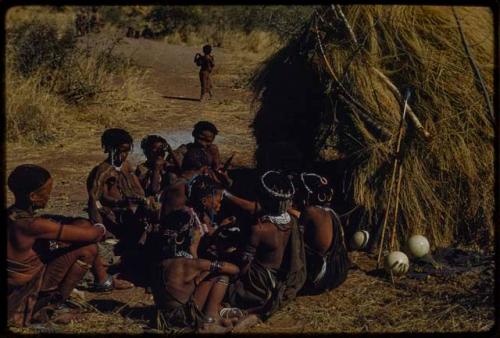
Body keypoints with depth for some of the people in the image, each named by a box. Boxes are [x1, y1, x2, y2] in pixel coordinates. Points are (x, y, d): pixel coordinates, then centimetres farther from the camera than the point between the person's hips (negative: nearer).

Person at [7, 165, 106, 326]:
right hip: (28, 288, -8)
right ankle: (56, 300, 1)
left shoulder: (11, 214, -8)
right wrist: (101, 228, -3)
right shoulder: (32, 225, -33)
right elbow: (90, 235, -26)